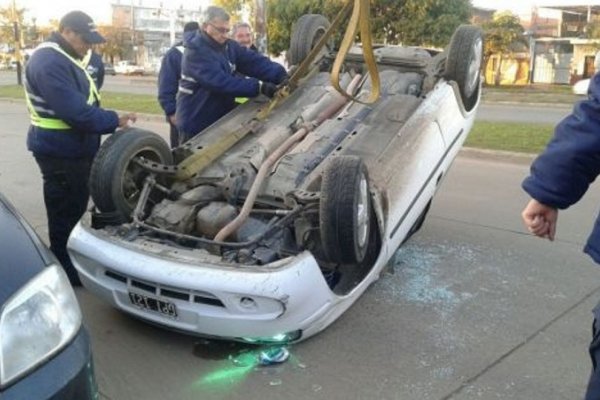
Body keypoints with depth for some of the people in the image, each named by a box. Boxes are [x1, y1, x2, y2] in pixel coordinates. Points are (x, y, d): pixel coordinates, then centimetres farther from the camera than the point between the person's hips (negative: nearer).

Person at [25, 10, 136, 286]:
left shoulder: (65, 59, 15)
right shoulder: (49, 62, -21)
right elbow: (75, 112, -27)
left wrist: (110, 120, 12)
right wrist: (115, 121, -20)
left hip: (73, 150, 10)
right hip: (60, 153, -10)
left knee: (75, 210, 19)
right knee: (64, 215, 1)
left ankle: (72, 264, 34)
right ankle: (66, 273, 14)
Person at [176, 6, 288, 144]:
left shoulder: (229, 46, 4)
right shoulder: (196, 52, -21)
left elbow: (255, 61, -7)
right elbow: (220, 82, -32)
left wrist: (280, 75, -26)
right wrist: (259, 86, -37)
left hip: (221, 120, 8)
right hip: (196, 124, -8)